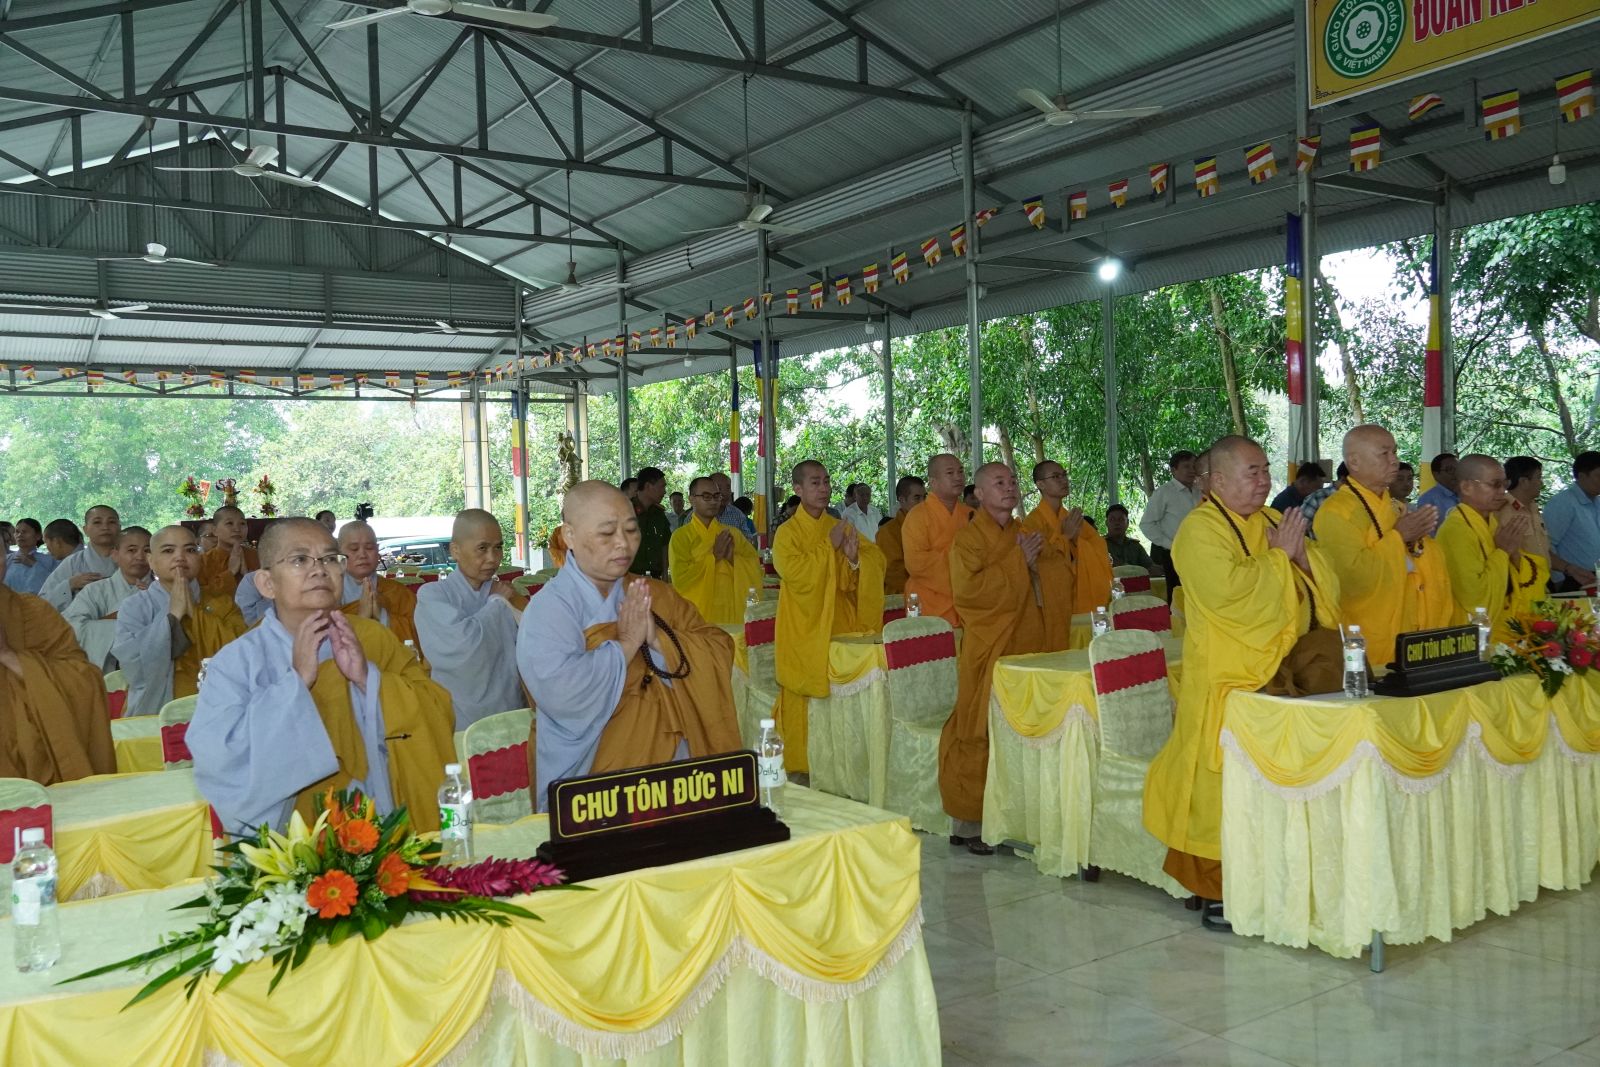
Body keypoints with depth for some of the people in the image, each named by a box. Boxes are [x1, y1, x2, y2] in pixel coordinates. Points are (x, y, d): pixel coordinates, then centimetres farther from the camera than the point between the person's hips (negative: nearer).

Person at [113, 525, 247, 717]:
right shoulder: (134, 607, 6)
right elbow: (134, 670, -8)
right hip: (151, 715, -1)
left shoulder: (222, 603, 10)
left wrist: (195, 612, -6)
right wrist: (173, 614, -8)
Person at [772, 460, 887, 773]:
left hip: (840, 627, 4)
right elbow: (796, 573, -17)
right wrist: (829, 546, -14)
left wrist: (855, 557, -16)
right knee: (804, 699, -2)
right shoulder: (787, 533, -2)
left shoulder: (842, 528, 10)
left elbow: (877, 564, 5)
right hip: (804, 632, -3)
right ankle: (799, 767, 9)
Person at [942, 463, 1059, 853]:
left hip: (1028, 643, 6)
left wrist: (1062, 541, 0)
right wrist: (1018, 561, -14)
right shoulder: (969, 536, -5)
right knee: (983, 733, -4)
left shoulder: (1026, 532, 15)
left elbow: (1056, 584, 18)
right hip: (988, 650, -6)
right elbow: (968, 587, -19)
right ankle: (969, 824, 4)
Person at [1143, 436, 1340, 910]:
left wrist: (1300, 553, -6)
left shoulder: (1272, 521, 15)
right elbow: (1226, 589, -24)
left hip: (1292, 663, 7)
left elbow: (1323, 582, 14)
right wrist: (1277, 554, -13)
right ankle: (1218, 885, 5)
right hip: (1231, 674, -7)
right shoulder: (1200, 529, -8)